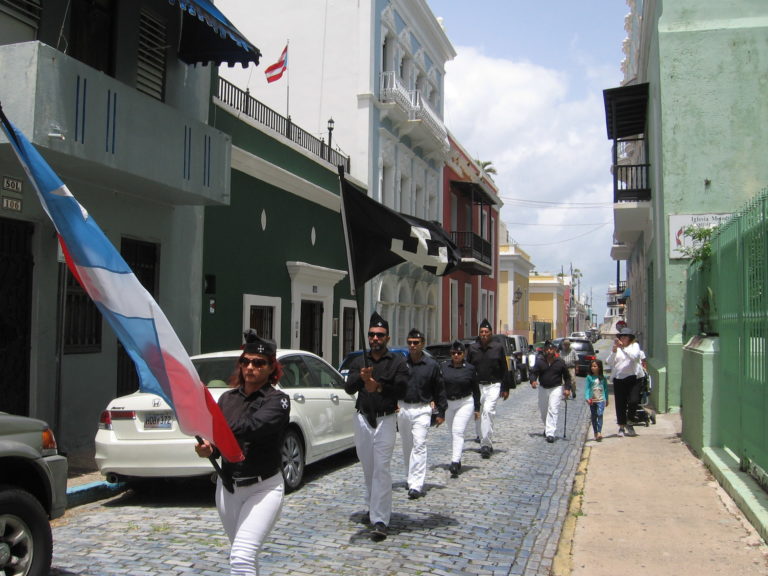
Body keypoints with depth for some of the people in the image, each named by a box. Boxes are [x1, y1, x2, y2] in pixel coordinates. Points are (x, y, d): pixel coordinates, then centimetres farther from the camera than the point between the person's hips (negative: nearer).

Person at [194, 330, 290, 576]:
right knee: (244, 555, 20)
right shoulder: (227, 398, 6)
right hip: (227, 486, 6)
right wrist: (207, 449, -19)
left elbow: (253, 426, -29)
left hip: (263, 488, -6)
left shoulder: (277, 400, -11)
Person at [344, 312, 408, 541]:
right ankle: (373, 508, 31)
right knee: (368, 469, 14)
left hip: (385, 420, -4)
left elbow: (401, 390, -10)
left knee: (381, 468, -10)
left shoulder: (397, 361, 0)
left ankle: (380, 520, -10)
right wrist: (361, 379, -27)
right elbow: (348, 388, -6)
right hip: (362, 419, 4)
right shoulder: (359, 361, 8)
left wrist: (379, 387, -24)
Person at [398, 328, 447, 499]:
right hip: (402, 408, 3)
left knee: (419, 445, -12)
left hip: (422, 410, -3)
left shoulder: (432, 365, -1)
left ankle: (416, 485, -13)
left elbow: (439, 389, 5)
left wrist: (441, 412, 5)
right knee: (407, 446, 13)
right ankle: (410, 478, 30)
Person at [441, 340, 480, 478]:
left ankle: (455, 463, -22)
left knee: (458, 432, -15)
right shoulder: (444, 366, 0)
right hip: (447, 403, 3)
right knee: (453, 433, 14)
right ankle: (456, 460, 27)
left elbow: (475, 389, 4)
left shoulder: (470, 368, -3)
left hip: (465, 403, -3)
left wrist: (477, 409, 5)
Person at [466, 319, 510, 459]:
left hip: (493, 386, -3)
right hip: (477, 386, 3)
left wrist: (505, 388, 4)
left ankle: (486, 444, -19)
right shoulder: (472, 348, 4)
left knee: (488, 410, -21)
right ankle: (487, 444, 23)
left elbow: (504, 369, 5)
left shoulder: (498, 347, 0)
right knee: (480, 414, 9)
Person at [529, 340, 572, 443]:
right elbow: (534, 372, -3)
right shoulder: (539, 361, -1)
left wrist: (567, 388, -6)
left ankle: (550, 433, -15)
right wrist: (533, 381, -24)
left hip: (556, 388, -3)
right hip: (543, 388, 3)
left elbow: (567, 376, 4)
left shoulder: (560, 362, -4)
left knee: (553, 410, -13)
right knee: (543, 410, 14)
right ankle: (547, 428, 40)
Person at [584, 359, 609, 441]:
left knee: (600, 414, -17)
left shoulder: (602, 378, 3)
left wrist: (606, 399, 16)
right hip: (592, 400, 1)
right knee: (593, 417, 7)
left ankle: (599, 432, -21)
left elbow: (606, 388, 12)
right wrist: (587, 398, -15)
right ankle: (595, 433, 19)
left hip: (601, 400, -1)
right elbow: (587, 388, -2)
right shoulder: (589, 377, 1)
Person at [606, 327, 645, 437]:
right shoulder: (616, 348, 13)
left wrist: (623, 347, -22)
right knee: (620, 404, 3)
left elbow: (634, 356, -15)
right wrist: (614, 350, -11)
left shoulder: (635, 345, 5)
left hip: (633, 378, -2)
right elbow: (609, 362, 3)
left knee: (634, 401, -11)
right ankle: (621, 427, 14)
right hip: (618, 379, 2)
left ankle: (629, 423, 13)